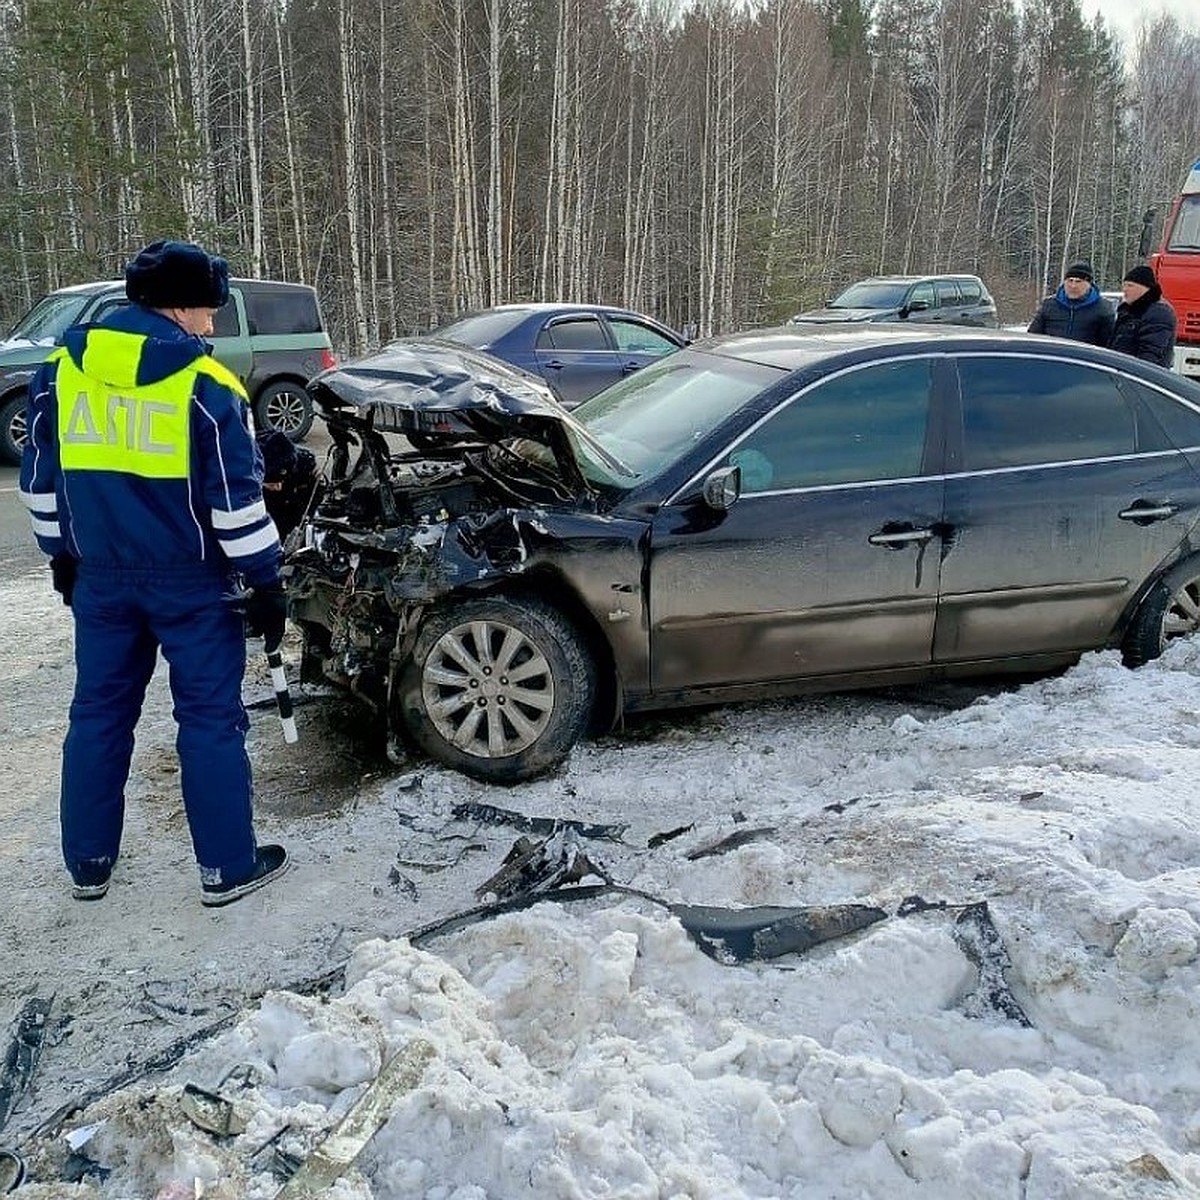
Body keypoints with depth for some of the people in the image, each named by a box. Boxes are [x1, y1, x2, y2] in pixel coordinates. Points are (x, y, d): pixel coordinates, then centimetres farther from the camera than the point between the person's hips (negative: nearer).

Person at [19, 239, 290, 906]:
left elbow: (40, 478, 11)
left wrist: (63, 554, 22)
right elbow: (237, 497, -13)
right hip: (192, 582, -5)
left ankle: (89, 863, 25)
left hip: (101, 578, 5)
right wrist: (265, 581, -6)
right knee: (211, 719, 4)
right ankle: (229, 868, 11)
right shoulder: (205, 384, -12)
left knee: (99, 713, 16)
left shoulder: (62, 370, 4)